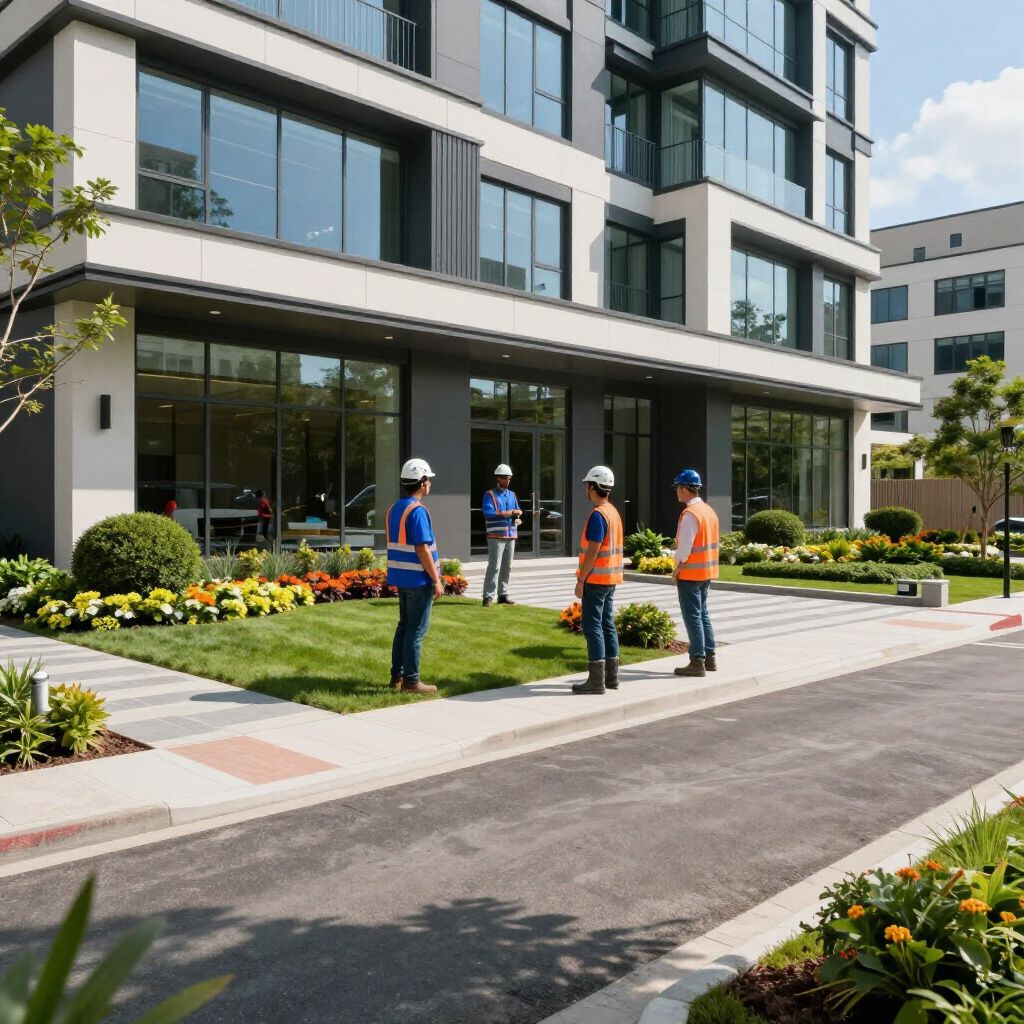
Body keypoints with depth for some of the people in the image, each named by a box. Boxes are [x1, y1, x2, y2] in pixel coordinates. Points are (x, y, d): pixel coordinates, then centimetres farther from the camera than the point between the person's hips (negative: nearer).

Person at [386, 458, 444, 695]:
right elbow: (422, 550, -20)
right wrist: (436, 580, -15)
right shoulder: (417, 511, -18)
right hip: (419, 578, -9)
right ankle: (411, 681, 2)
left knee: (404, 625, 16)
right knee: (417, 629, -2)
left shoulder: (394, 508, 11)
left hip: (401, 577, 9)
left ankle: (397, 675, 21)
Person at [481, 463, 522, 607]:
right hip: (496, 536, -6)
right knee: (494, 567, -10)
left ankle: (503, 595, 17)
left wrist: (517, 518, -8)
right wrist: (508, 513, -14)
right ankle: (488, 596, -9)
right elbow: (488, 513, -14)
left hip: (511, 535, 6)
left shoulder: (512, 495, 18)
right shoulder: (490, 495, -2)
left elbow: (517, 511, 16)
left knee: (507, 567, 9)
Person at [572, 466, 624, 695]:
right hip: (611, 578, 9)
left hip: (595, 579, -9)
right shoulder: (613, 511, 12)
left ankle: (596, 680, -5)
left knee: (593, 627, -6)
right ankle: (611, 676, 17)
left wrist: (580, 580, -16)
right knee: (607, 625, 12)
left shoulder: (598, 514, -17)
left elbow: (592, 551, -21)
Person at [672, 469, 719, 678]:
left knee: (693, 617, -3)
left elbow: (685, 546, -21)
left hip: (690, 573, -9)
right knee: (702, 614, 17)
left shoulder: (690, 514, -18)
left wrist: (677, 567, -7)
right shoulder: (709, 510, 11)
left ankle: (697, 662, 1)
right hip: (707, 572, 9)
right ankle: (709, 658, 21)